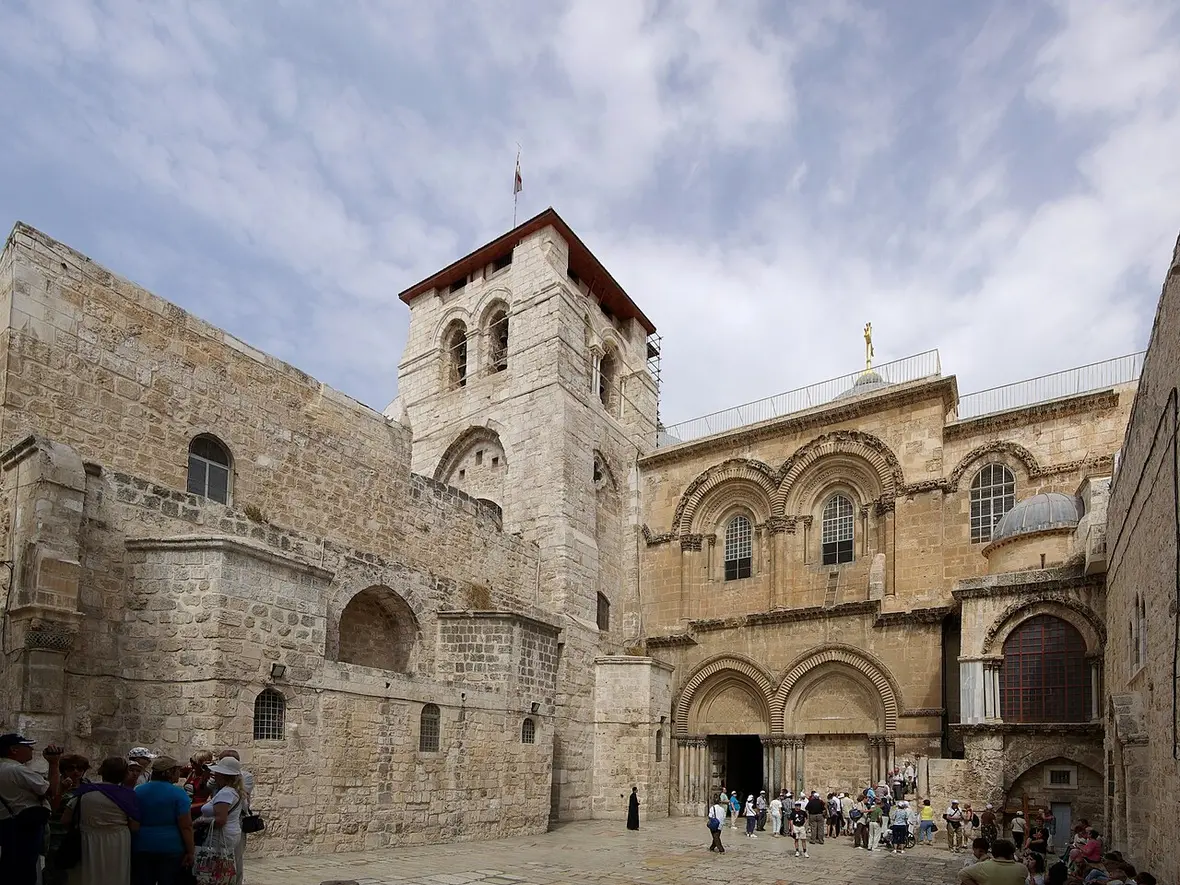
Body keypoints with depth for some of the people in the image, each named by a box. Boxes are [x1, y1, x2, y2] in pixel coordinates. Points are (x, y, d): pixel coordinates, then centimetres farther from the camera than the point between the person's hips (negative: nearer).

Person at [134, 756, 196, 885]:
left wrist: (131, 847, 23)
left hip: (141, 847, 4)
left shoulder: (138, 791, 3)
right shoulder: (178, 793, -12)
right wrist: (190, 851, -7)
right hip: (170, 848, -4)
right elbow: (186, 826, -14)